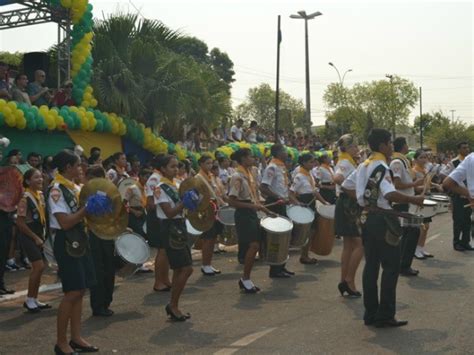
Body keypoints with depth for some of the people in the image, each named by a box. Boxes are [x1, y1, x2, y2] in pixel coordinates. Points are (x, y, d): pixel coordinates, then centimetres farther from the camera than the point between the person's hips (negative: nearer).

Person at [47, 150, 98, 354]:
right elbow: (65, 222, -23)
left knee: (80, 291, 10)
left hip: (79, 240, 9)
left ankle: (76, 338, 19)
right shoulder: (56, 190, -15)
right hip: (66, 243, -9)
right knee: (72, 293, -7)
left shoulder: (74, 187, 11)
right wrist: (88, 208, -21)